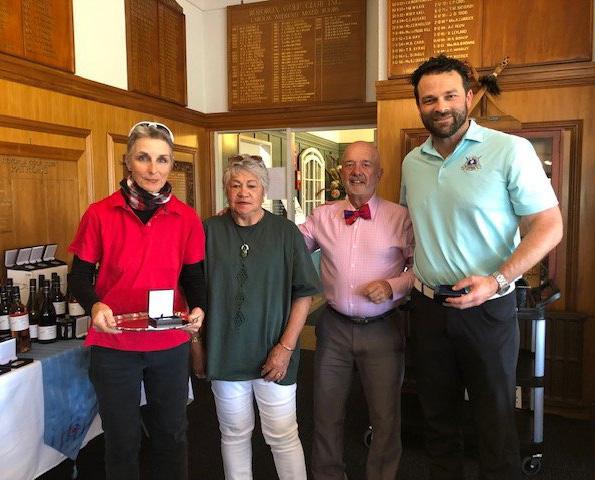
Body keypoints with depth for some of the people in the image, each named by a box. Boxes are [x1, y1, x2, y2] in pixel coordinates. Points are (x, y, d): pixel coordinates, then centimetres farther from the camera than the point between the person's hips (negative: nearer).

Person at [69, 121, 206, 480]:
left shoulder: (187, 219, -4)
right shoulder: (99, 214, -9)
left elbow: (194, 277, 4)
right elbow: (79, 277, -2)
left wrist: (198, 308, -17)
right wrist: (95, 306, -22)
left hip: (171, 346, 2)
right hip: (113, 346, -1)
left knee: (171, 434, 19)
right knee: (122, 440, 16)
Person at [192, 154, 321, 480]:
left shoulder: (286, 232, -3)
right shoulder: (210, 231, -1)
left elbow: (304, 293, -4)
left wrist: (286, 346, -10)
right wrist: (197, 345, 2)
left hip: (274, 356, -1)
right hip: (225, 353, 2)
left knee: (283, 436, 6)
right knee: (234, 435, 16)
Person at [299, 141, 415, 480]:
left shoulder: (401, 217, -5)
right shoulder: (322, 217, 3)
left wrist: (394, 286, -19)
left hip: (382, 329, -2)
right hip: (334, 327, 3)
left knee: (386, 417, 12)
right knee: (327, 414, 16)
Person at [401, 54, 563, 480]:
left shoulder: (510, 150, -10)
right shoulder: (412, 162, 6)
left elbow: (548, 226, -12)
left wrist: (497, 280, -22)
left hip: (487, 309, -4)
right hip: (427, 307, 5)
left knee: (495, 422, 10)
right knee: (438, 417, 19)